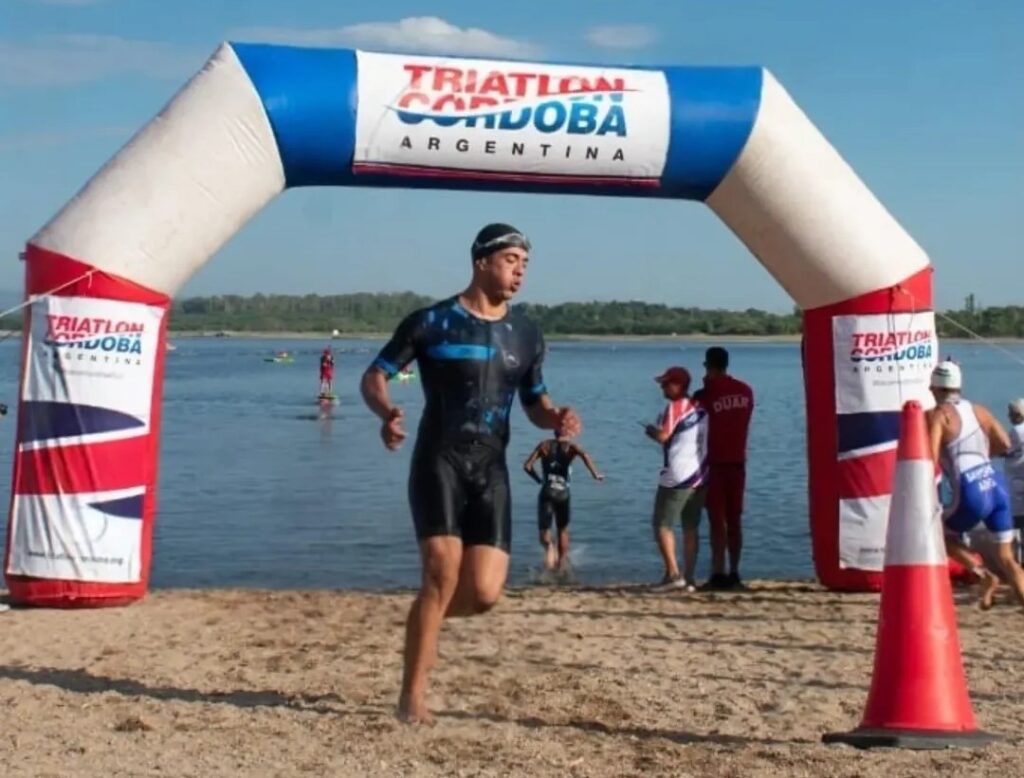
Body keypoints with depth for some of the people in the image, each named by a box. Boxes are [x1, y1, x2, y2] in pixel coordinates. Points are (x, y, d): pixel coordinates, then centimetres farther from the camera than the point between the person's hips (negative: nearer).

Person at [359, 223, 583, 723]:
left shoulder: (526, 335, 11)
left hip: (490, 469, 4)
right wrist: (386, 413, -22)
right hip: (439, 461, -4)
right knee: (443, 572, -18)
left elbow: (535, 402, 20)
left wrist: (556, 418, -4)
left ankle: (422, 621, 28)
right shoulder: (431, 323, -2)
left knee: (485, 592, -6)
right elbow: (374, 377, 0)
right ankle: (412, 697, -5)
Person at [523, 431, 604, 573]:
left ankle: (549, 546, -29)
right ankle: (562, 562, 22)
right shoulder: (571, 446, 4)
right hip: (563, 492, 0)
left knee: (544, 529, 4)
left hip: (547, 492, 0)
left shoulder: (544, 445, 8)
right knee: (563, 530, 20)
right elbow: (584, 455, -18)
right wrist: (595, 474, -20)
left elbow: (527, 466, 4)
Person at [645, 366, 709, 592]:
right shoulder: (700, 407, 13)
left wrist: (651, 431, 3)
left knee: (663, 525, -1)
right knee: (691, 528, 10)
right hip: (700, 476, 8)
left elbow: (663, 436, -18)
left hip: (677, 477, -8)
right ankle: (689, 578, 9)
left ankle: (673, 574, -10)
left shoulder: (675, 407, -10)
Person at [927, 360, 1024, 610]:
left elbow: (930, 458, -12)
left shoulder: (937, 415, -2)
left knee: (943, 535, 21)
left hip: (971, 495, -5)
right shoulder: (978, 409, 14)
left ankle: (983, 575, 2)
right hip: (996, 486, 5)